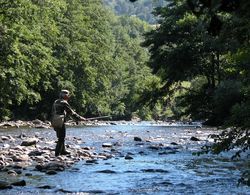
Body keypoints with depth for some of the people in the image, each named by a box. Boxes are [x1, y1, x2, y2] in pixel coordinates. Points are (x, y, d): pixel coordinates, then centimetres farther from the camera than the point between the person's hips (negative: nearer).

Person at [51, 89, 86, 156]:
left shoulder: (55, 102, 15)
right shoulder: (64, 103, -11)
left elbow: (53, 113, 20)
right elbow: (71, 112, -12)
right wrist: (80, 118, -6)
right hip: (60, 123, -9)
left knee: (61, 138, 20)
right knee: (61, 139, -5)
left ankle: (63, 151, 31)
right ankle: (57, 153, -8)